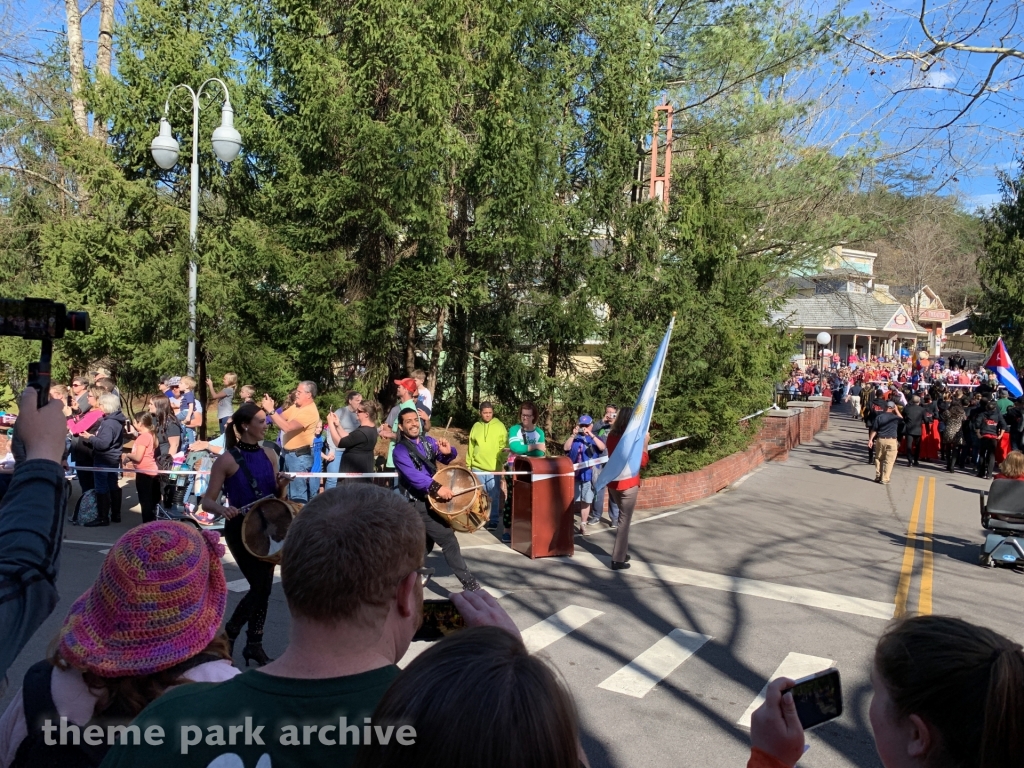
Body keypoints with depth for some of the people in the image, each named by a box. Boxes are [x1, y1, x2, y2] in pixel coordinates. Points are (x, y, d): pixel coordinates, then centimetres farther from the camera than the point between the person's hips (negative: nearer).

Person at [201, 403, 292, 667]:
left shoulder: (269, 454, 3)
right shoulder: (227, 459, -12)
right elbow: (207, 501, -11)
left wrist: (282, 486, -11)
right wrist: (223, 509, -31)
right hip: (240, 529, -5)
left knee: (265, 588, 8)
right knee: (258, 587, -6)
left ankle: (255, 645, 22)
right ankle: (229, 635, 18)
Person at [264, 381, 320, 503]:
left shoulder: (310, 411, -21)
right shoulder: (296, 406, 10)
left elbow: (287, 427, -29)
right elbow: (280, 419, 9)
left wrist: (271, 410, -27)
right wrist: (270, 408, -9)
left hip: (300, 455, -10)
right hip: (289, 453, 10)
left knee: (298, 494, -3)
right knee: (290, 491, 21)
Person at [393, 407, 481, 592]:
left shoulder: (428, 442, 10)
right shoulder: (400, 450, -11)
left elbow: (446, 459, -1)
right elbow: (412, 474, -26)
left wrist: (448, 452, -26)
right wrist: (436, 487, -39)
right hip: (418, 505, -7)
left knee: (424, 544, 13)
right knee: (448, 540, -8)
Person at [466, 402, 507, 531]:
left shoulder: (500, 426, 0)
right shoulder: (476, 426, 8)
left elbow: (504, 446, -2)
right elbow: (470, 447, 11)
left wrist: (502, 462, -13)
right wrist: (468, 464, 8)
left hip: (494, 468, -2)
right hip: (477, 467, 2)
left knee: (494, 496, 3)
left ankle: (493, 521, 11)